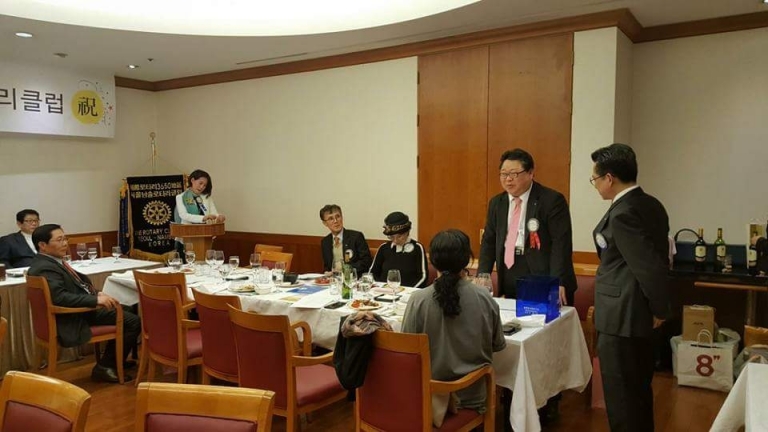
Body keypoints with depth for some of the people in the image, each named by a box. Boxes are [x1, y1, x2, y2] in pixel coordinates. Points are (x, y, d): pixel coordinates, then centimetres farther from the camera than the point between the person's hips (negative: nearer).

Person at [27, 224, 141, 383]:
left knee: (126, 311, 22)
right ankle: (104, 367, -1)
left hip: (83, 308, 11)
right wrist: (96, 300, -32)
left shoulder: (52, 261, 9)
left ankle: (115, 360, 30)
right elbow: (60, 297, -35)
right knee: (133, 321, -13)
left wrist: (96, 294, 3)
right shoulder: (45, 268, -23)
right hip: (75, 318, -11)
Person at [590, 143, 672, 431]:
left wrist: (660, 309, -9)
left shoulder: (622, 214, -21)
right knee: (639, 388, 22)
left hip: (622, 316, -10)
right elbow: (657, 261, 12)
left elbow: (650, 267, -23)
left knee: (621, 394, 3)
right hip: (640, 313, 10)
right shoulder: (651, 205, 7)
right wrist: (657, 309, 15)